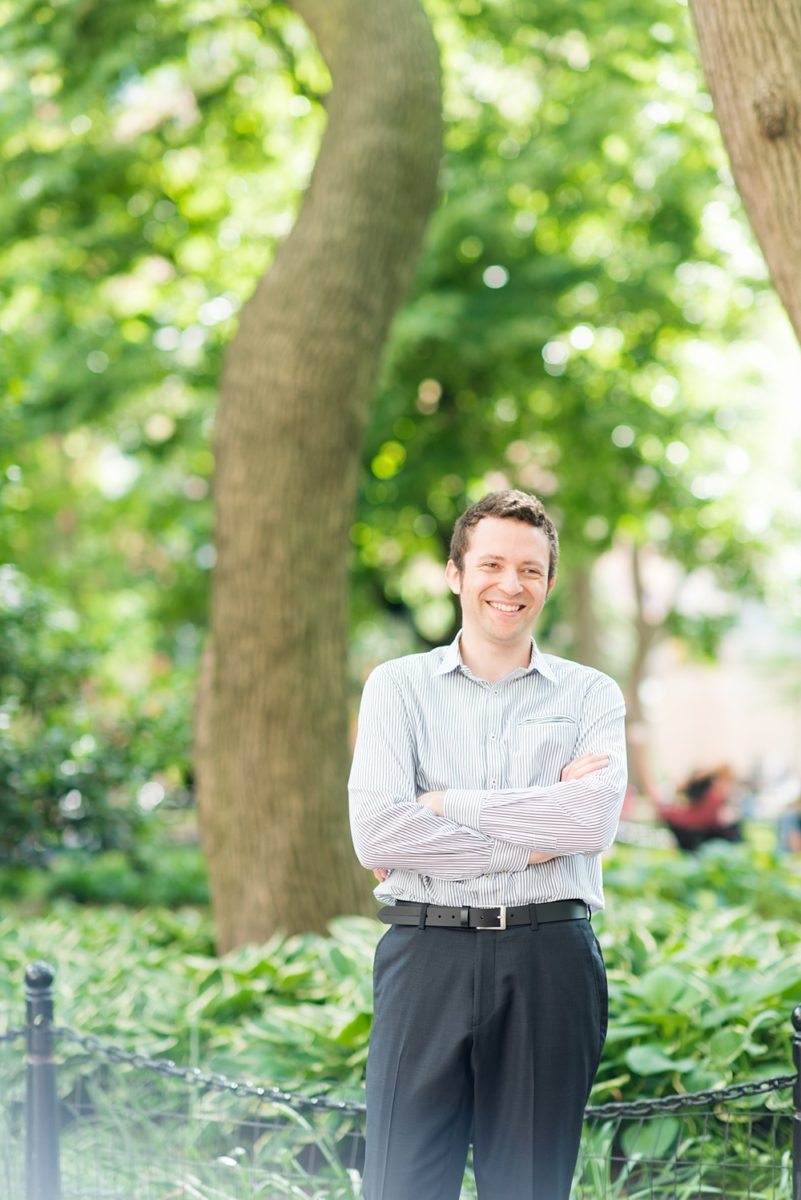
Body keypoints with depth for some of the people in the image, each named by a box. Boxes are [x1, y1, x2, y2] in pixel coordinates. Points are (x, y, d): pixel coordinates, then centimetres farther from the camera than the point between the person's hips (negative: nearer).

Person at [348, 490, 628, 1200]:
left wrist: (446, 804, -7)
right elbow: (375, 834, -7)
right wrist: (529, 843, -8)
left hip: (550, 961, 1)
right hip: (427, 952, 0)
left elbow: (593, 821, -10)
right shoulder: (398, 686, 8)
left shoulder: (590, 696, 10)